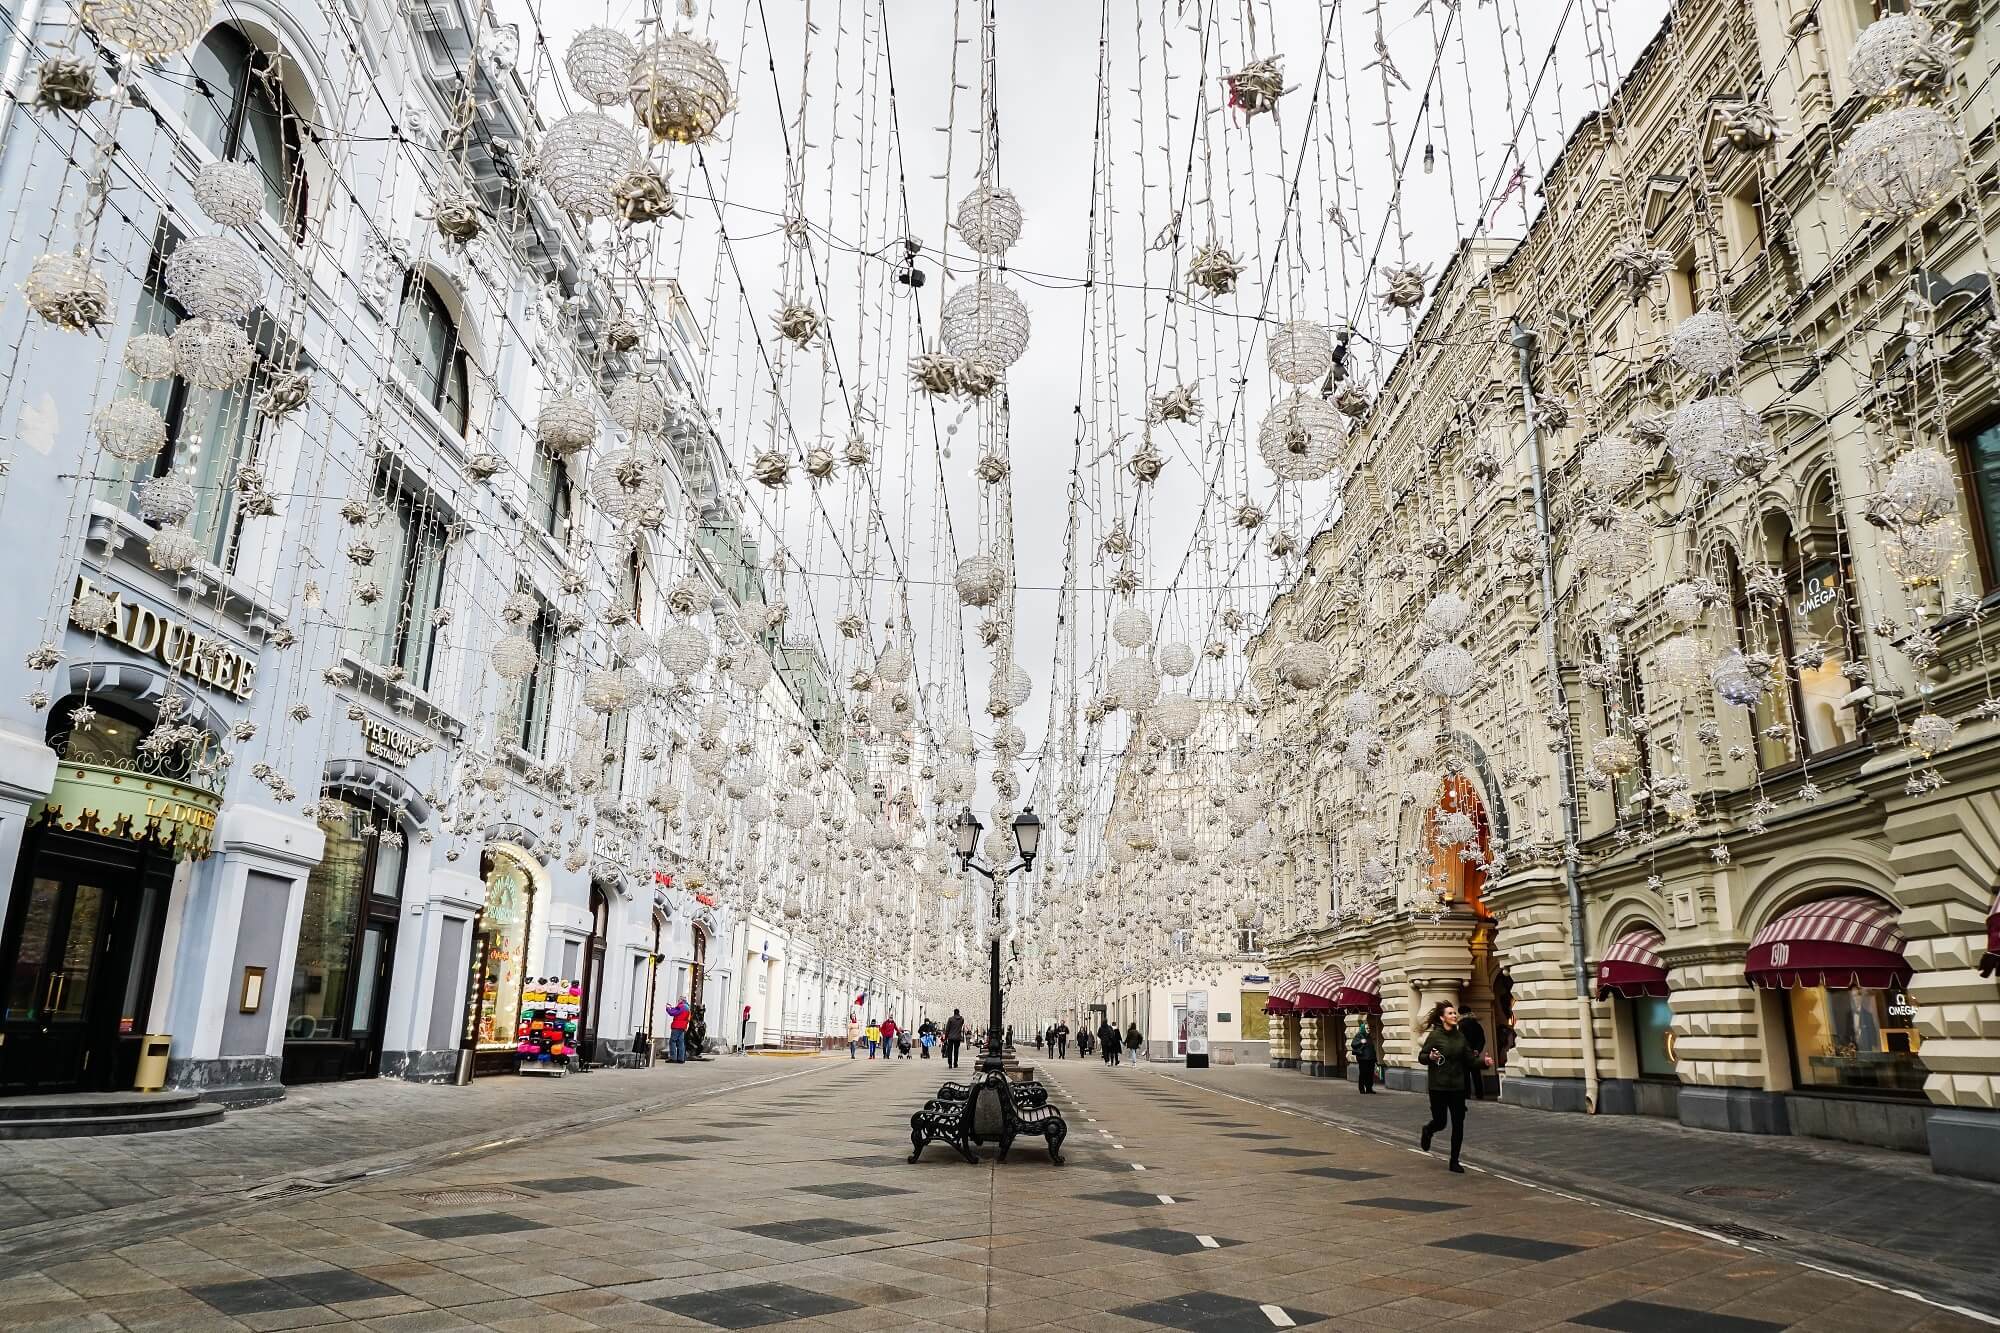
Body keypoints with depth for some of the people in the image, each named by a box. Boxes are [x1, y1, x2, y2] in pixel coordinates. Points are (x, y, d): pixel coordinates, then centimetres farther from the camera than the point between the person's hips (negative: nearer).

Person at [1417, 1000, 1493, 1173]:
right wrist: (1430, 1057, -25)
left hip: (1457, 1086, 4)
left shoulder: (1460, 1036, 4)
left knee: (1458, 1124, 1)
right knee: (1440, 1122, 4)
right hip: (1438, 1087, -4)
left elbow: (1469, 1059, 8)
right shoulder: (1434, 1035, -9)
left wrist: (1483, 1060, -10)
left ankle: (1454, 1161, 15)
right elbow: (1421, 1057, -5)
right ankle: (1428, 1130, 41)